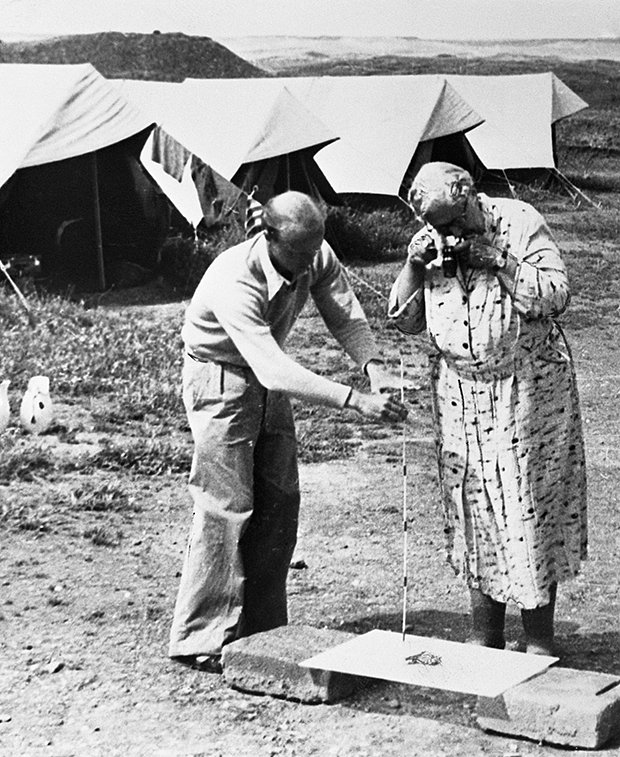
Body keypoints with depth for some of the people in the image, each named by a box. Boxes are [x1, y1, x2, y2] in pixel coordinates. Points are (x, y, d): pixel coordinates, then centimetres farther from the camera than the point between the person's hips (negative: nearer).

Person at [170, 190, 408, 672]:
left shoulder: (317, 257, -14)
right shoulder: (235, 282, -36)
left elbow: (345, 314, -12)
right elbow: (273, 369, -44)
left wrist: (373, 365, -34)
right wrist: (355, 401, -51)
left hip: (268, 381, 7)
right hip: (221, 380, -7)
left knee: (280, 504, 6)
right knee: (228, 507, -12)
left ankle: (263, 630, 16)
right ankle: (202, 641, -4)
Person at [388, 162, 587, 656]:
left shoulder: (520, 223, -7)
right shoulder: (428, 243, 5)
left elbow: (556, 295, -14)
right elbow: (406, 320, 5)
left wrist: (495, 258, -19)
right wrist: (414, 265, -10)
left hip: (528, 388, -4)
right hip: (460, 394, 4)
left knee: (531, 506, -2)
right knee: (473, 506, 5)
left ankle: (539, 639, 8)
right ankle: (485, 636, 16)